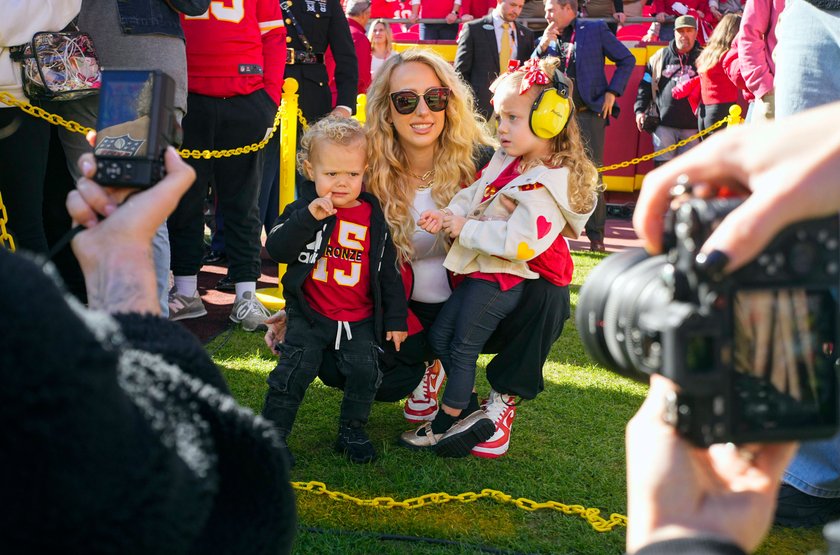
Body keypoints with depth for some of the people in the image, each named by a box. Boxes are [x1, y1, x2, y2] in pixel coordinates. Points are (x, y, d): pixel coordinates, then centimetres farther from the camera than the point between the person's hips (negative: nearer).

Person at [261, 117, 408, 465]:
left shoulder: (373, 218, 2)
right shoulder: (302, 211, -3)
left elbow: (388, 271, 8)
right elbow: (276, 250, -19)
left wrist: (396, 318, 7)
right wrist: (310, 216, -30)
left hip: (359, 321, 2)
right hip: (310, 316, -2)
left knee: (364, 373, -3)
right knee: (293, 373, -7)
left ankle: (352, 433, 18)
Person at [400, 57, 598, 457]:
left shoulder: (548, 185, -23)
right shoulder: (506, 162, 7)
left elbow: (519, 241, -30)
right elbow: (473, 195, 11)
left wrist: (466, 229, -24)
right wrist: (447, 215, -10)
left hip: (503, 279, -10)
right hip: (480, 269, 10)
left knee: (463, 346, 1)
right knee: (439, 333, 14)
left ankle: (445, 423, 17)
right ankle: (469, 413, 23)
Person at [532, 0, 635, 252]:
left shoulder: (596, 30, 3)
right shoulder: (545, 40, 12)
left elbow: (627, 60, 6)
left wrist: (612, 92, -2)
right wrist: (543, 47, -8)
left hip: (589, 115, -3)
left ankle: (596, 235, 6)